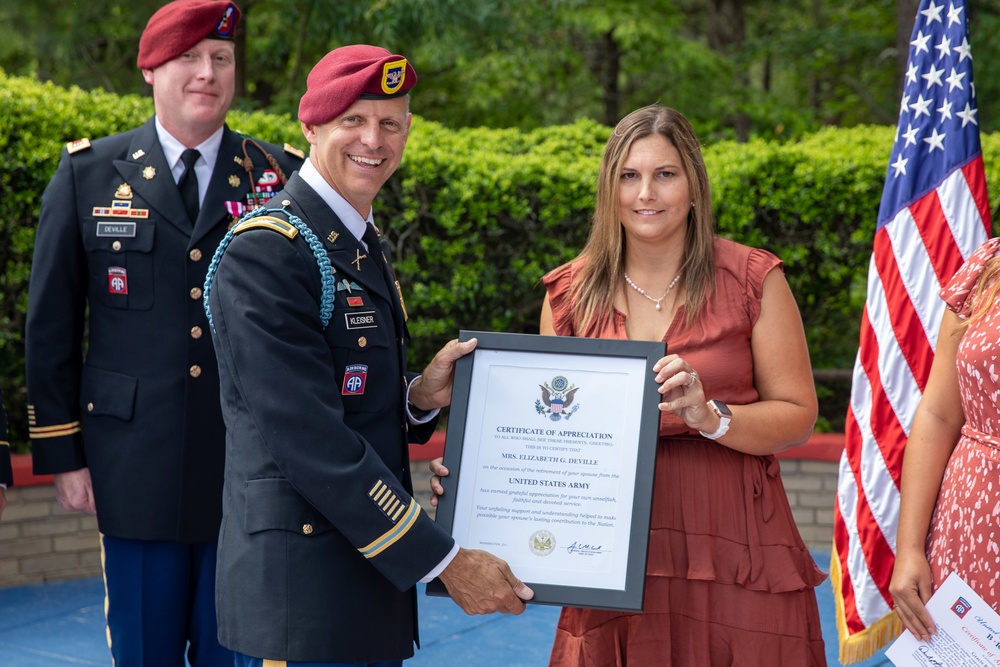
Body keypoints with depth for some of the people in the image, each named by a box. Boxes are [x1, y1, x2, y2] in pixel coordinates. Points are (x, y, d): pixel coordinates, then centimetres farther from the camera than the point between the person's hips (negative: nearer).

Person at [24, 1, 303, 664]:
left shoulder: (282, 179, 4)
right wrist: (63, 455, 2)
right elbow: (50, 327, 6)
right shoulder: (88, 174, 4)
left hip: (251, 478, 1)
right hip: (137, 475, 0)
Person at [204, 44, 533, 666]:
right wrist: (446, 562, -19)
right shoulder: (266, 253, -17)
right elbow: (308, 440, -22)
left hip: (373, 584, 9)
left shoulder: (365, 241, 12)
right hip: (300, 595, -8)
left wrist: (420, 396, -2)